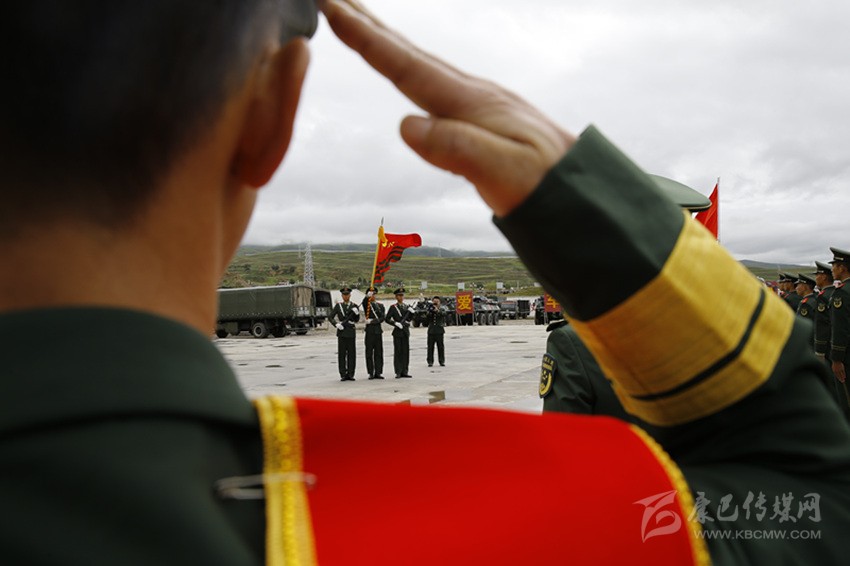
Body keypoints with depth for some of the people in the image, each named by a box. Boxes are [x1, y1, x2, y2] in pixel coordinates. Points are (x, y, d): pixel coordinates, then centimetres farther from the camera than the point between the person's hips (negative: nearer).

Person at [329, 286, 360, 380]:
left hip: (351, 331, 1)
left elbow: (356, 320, 8)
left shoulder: (354, 306, 7)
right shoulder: (338, 305, 5)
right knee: (341, 353, 0)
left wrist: (357, 313, -11)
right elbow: (330, 317, 3)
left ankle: (350, 374, 7)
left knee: (351, 353, 1)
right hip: (341, 331, -1)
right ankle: (343, 375, 4)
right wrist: (336, 324, -13)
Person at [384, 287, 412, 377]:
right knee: (397, 352, -3)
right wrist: (395, 323, -16)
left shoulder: (406, 307, 12)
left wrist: (411, 313, -2)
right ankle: (398, 372, 0)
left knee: (406, 351, 5)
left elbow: (409, 319, 15)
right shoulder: (393, 307, -3)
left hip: (406, 331, 5)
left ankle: (404, 371, 11)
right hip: (397, 332, -5)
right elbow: (387, 319, -6)